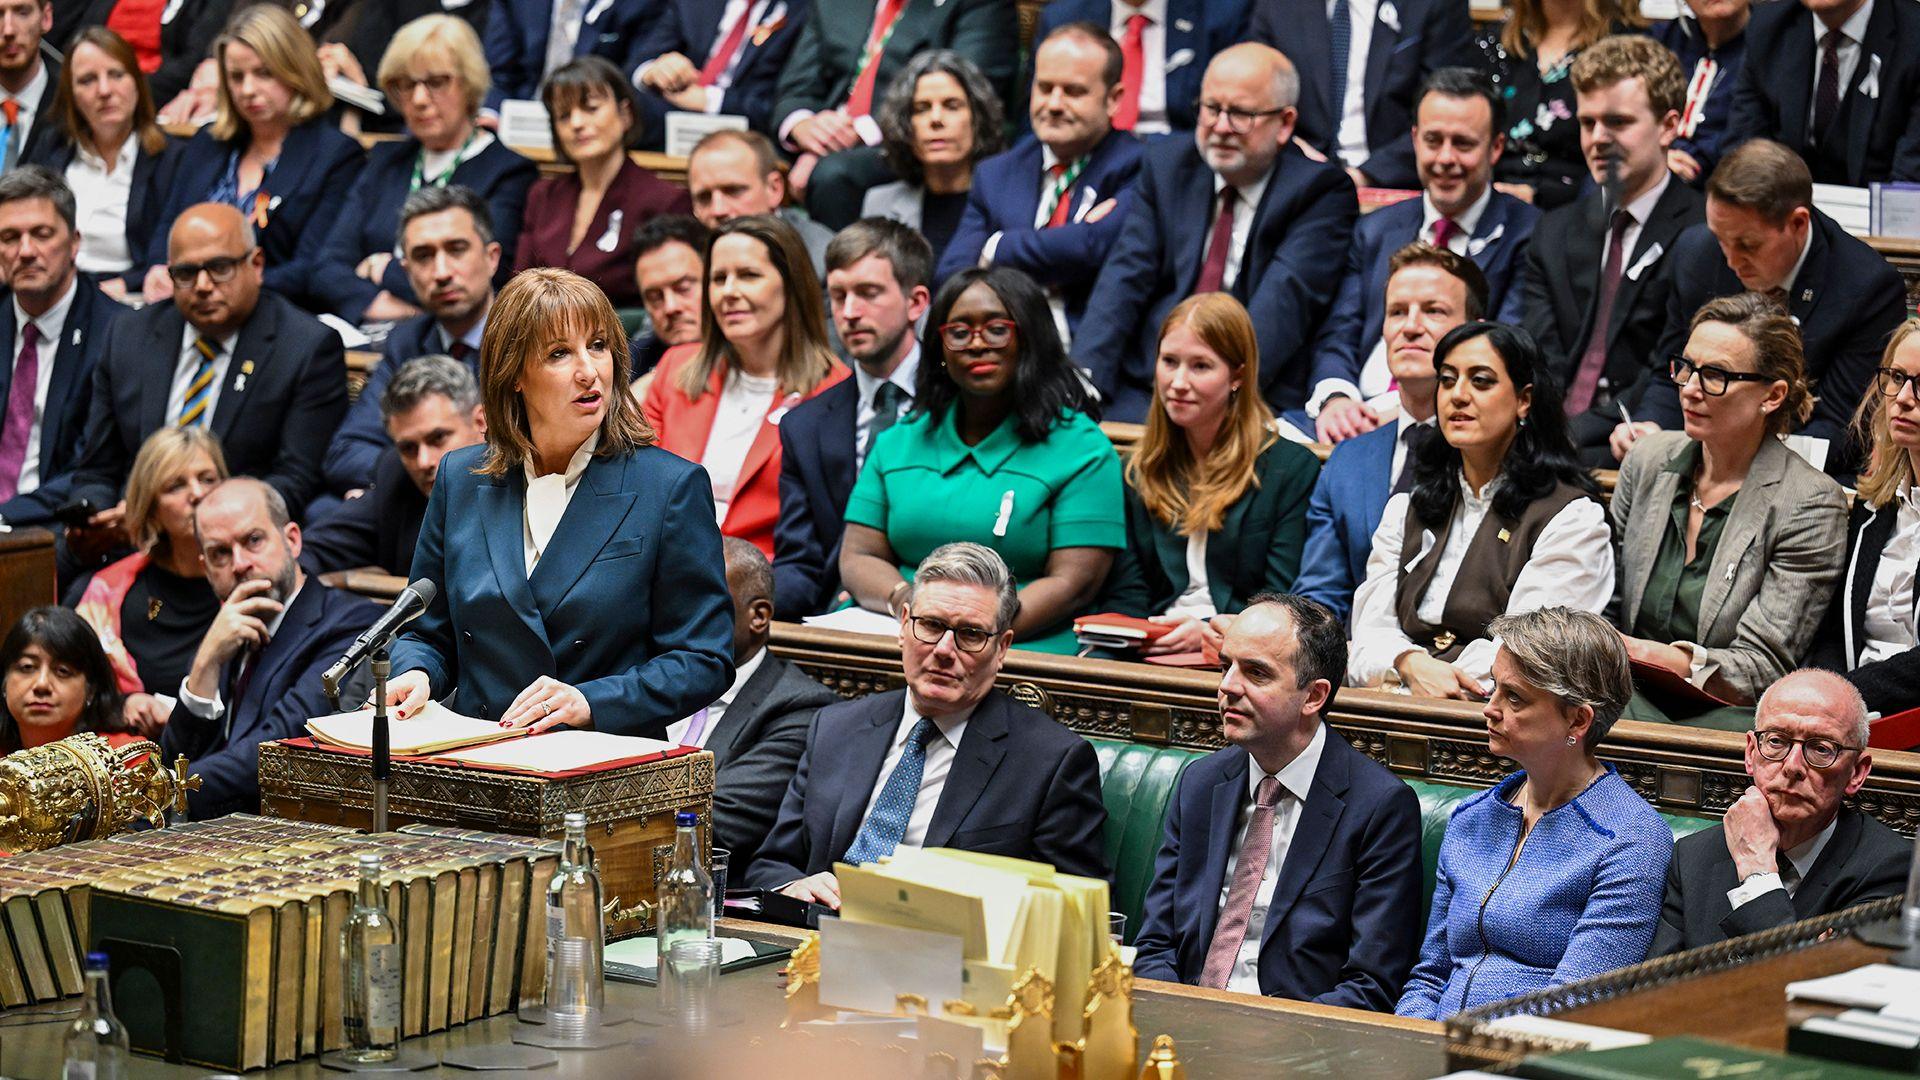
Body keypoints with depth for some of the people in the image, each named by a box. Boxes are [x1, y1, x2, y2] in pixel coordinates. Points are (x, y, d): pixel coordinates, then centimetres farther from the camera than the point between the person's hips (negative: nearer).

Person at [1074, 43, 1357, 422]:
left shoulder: (1321, 189, 2)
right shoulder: (1165, 165, 15)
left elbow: (1286, 297, -12)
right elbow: (1124, 279, 4)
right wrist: (1083, 379, -13)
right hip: (1141, 393, 4)